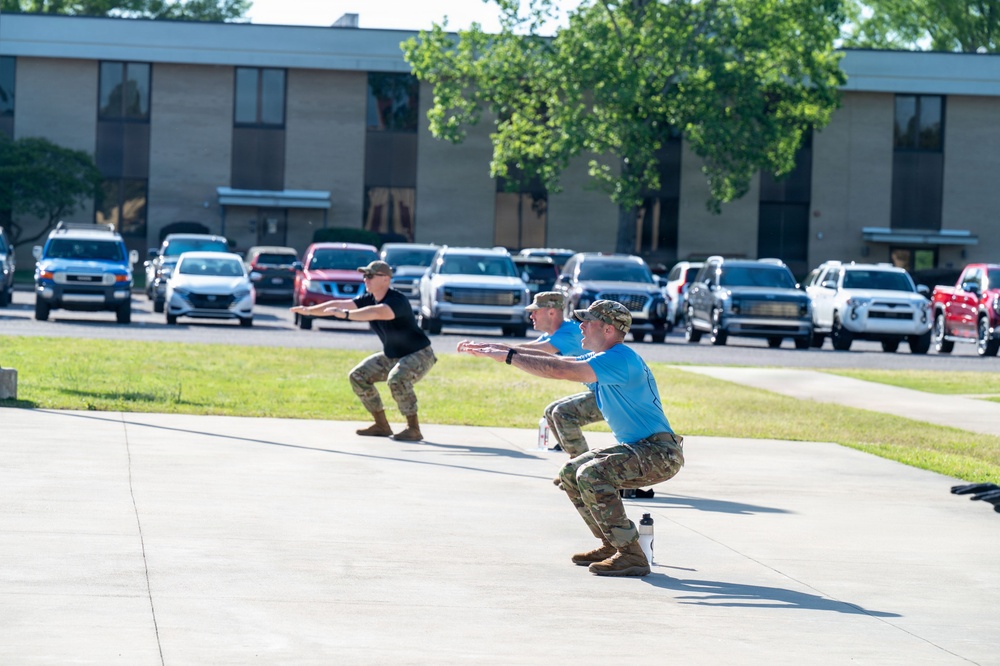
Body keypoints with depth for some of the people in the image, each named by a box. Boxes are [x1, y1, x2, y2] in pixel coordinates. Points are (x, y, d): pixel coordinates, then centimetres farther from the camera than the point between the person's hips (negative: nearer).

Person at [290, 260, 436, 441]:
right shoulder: (369, 299, -2)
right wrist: (310, 310, -13)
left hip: (420, 355, -9)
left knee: (397, 379, -36)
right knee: (358, 376, 5)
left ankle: (413, 429, -23)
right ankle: (382, 426, 10)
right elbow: (340, 304, -5)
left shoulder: (397, 300, -28)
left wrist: (345, 314, -54)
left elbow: (377, 313, -47)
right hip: (392, 356, 9)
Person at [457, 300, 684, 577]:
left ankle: (631, 556, -23)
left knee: (591, 475, -28)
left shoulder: (619, 359, -20)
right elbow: (556, 363, 12)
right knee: (570, 473, 13)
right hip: (637, 448, 11)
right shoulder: (599, 359, 12)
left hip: (661, 453, -11)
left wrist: (508, 356, -22)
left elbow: (559, 370, -27)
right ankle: (611, 546, 16)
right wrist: (494, 349, 6)